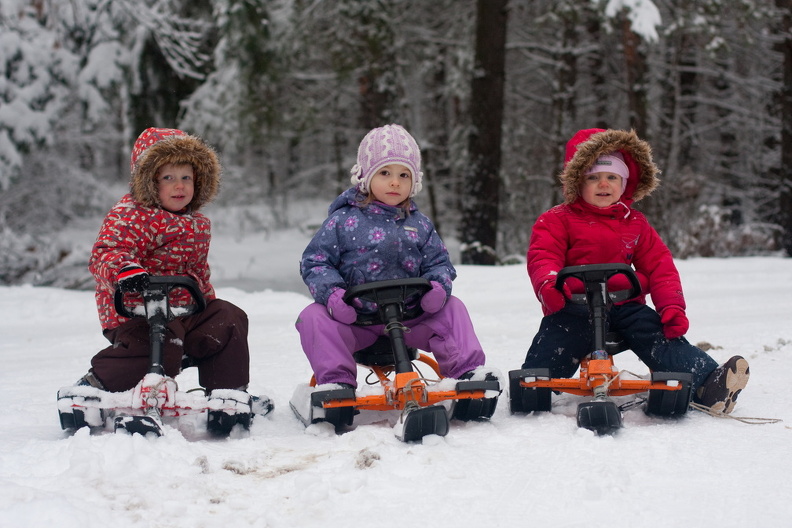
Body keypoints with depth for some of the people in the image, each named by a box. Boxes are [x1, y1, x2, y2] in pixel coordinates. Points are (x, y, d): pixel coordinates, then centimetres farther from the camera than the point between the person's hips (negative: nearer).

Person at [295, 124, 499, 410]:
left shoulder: (420, 224, 11)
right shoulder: (344, 220, 0)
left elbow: (439, 262, 11)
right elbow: (314, 261, -1)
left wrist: (439, 285, -14)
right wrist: (331, 293, -22)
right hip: (356, 319, -2)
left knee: (453, 309, -13)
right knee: (313, 317, -26)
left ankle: (467, 371, -14)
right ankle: (336, 380, -27)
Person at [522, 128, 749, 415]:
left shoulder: (635, 223, 19)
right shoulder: (557, 220, 7)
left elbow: (659, 266, 15)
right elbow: (542, 258, -5)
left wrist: (672, 307, -2)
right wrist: (548, 284, -31)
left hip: (625, 304, 1)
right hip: (574, 304, -1)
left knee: (664, 339, -21)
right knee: (552, 344, -30)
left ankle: (708, 384, -35)